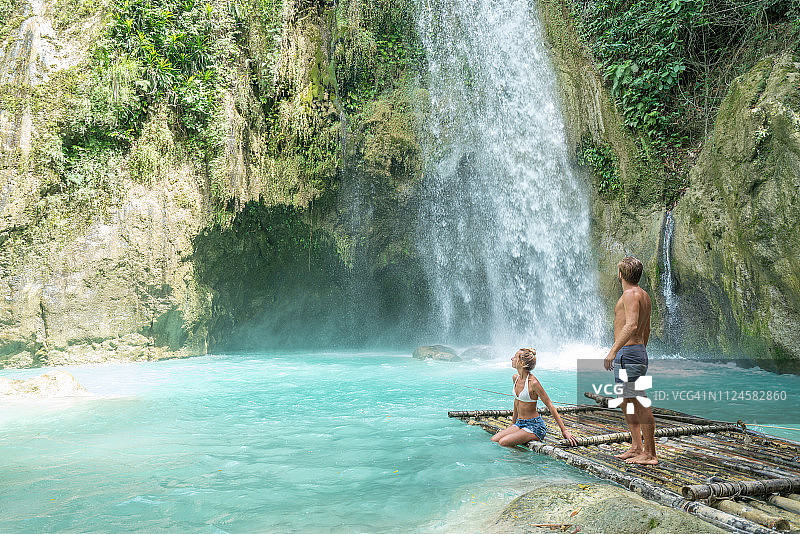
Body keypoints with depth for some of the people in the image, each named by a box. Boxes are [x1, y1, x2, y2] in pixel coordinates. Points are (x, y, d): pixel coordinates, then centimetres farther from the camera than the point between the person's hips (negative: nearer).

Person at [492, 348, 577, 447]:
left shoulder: (533, 383, -21)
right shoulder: (516, 378, 2)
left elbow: (550, 406, -16)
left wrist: (564, 430, -16)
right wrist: (513, 423, 25)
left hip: (535, 426, -8)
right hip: (520, 423, 8)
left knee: (503, 442, -22)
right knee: (494, 439, -5)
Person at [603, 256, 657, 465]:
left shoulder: (630, 294, -14)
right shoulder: (644, 295, 17)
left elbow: (631, 325, -27)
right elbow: (646, 330, 25)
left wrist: (613, 351, -29)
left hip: (627, 353, -11)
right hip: (639, 352, 11)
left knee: (641, 404, -5)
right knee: (626, 402, 17)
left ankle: (650, 455, 0)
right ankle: (636, 448, 24)